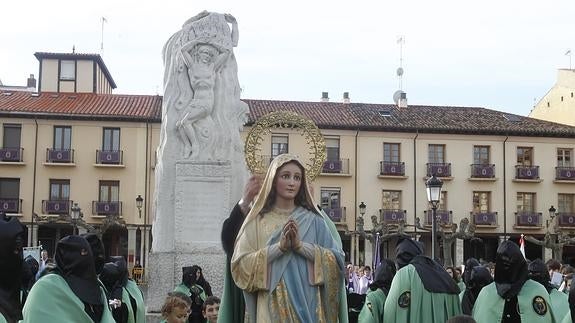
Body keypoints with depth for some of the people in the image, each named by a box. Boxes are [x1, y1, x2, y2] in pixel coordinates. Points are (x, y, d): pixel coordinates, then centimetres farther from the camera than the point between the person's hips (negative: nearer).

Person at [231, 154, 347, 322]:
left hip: (308, 303, 1)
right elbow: (241, 264, -6)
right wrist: (279, 247, -15)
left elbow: (336, 260, -2)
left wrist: (301, 245, -13)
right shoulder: (258, 221, 2)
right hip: (272, 306, -1)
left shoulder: (313, 220, 5)